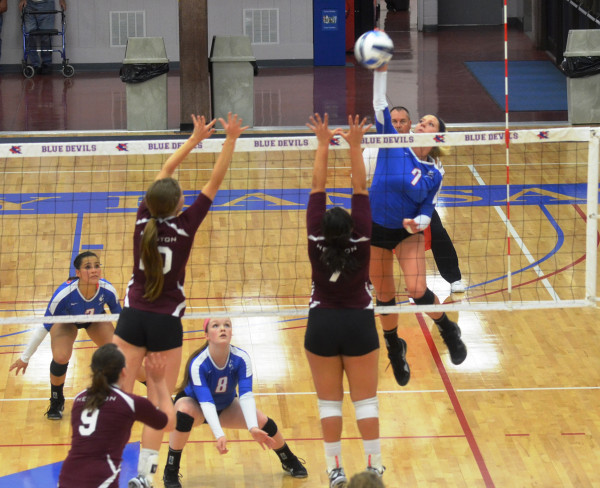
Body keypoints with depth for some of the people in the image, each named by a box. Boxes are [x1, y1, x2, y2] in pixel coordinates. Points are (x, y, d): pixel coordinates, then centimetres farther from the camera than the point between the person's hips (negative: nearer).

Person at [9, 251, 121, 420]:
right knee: (60, 357, -25)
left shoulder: (107, 290, -34)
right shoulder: (64, 293, -40)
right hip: (66, 320, -2)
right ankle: (56, 402, 4)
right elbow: (44, 327, -28)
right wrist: (25, 358, -20)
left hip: (95, 319, 2)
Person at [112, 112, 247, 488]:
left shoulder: (143, 220, -4)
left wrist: (196, 138, 14)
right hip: (166, 323, -3)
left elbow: (164, 173, 8)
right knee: (159, 404, 3)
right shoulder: (184, 226, -13)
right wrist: (230, 140, -6)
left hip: (132, 317, 3)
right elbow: (215, 182, -9)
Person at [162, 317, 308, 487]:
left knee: (263, 422, -16)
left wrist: (253, 428, -49)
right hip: (195, 404, -4)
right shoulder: (198, 363, -34)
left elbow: (246, 395, -33)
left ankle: (289, 462, 15)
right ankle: (170, 472, -22)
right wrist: (219, 435, -55)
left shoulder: (241, 358, -25)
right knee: (184, 413, -38)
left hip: (226, 406, 4)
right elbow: (205, 402, -42)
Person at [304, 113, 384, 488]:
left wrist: (323, 145, -12)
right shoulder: (361, 244, -16)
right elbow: (361, 190, -17)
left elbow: (318, 190, -14)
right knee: (366, 401, 7)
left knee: (329, 403, 7)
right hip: (359, 327, 0)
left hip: (322, 327, 0)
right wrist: (355, 146, -17)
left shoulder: (318, 245, -15)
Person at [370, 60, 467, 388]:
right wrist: (381, 69, -24)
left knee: (417, 290, -17)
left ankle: (449, 331, 12)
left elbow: (426, 212, -3)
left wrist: (418, 223, -25)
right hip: (376, 230, 1)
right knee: (384, 296, 8)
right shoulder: (393, 145, -8)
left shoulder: (433, 174, -6)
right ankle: (395, 350, 32)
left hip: (409, 233, -1)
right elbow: (380, 104, -15)